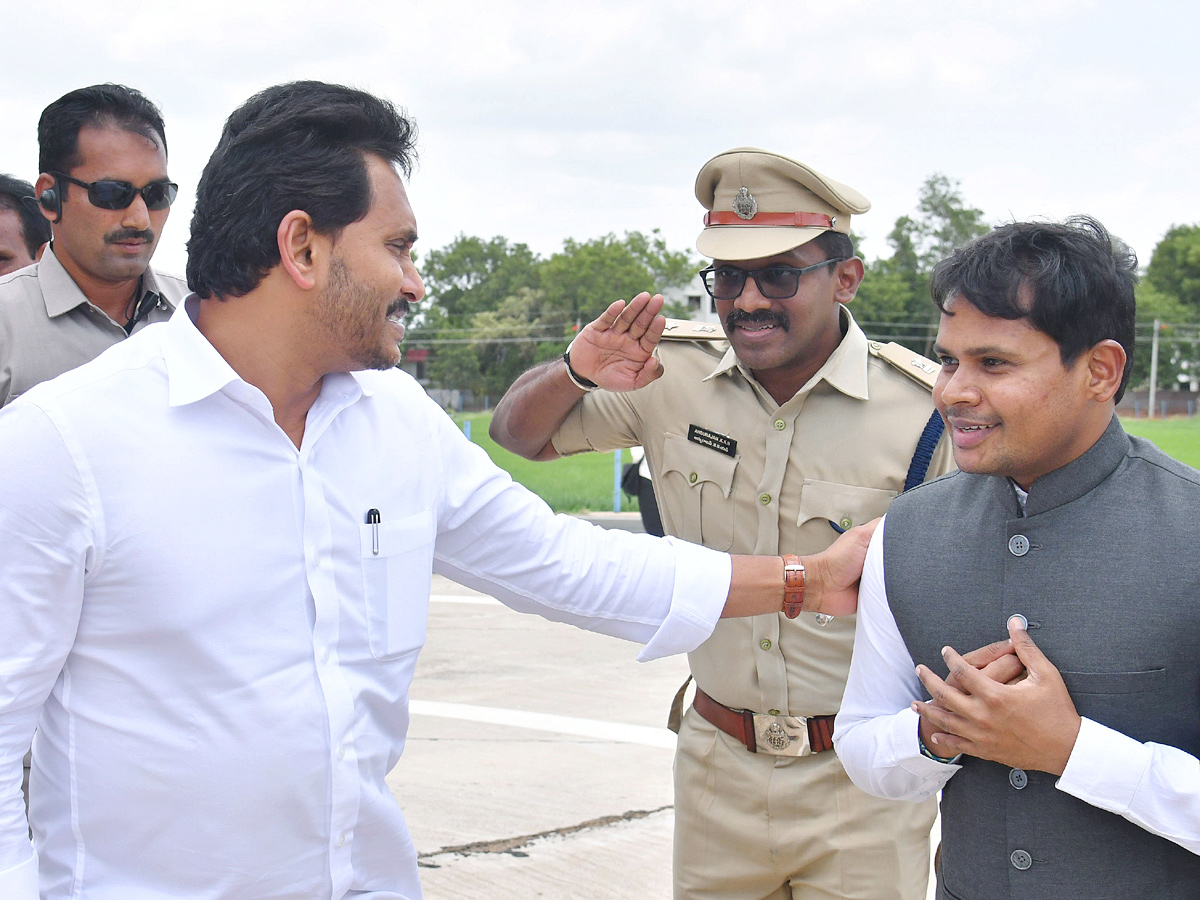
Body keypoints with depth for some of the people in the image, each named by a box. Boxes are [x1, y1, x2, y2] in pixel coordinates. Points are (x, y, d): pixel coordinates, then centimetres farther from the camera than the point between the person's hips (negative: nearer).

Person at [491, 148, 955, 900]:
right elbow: (520, 435, 8)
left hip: (861, 786, -3)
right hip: (717, 767, 3)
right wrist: (576, 375, -13)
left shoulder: (927, 412, -13)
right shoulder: (672, 371, -4)